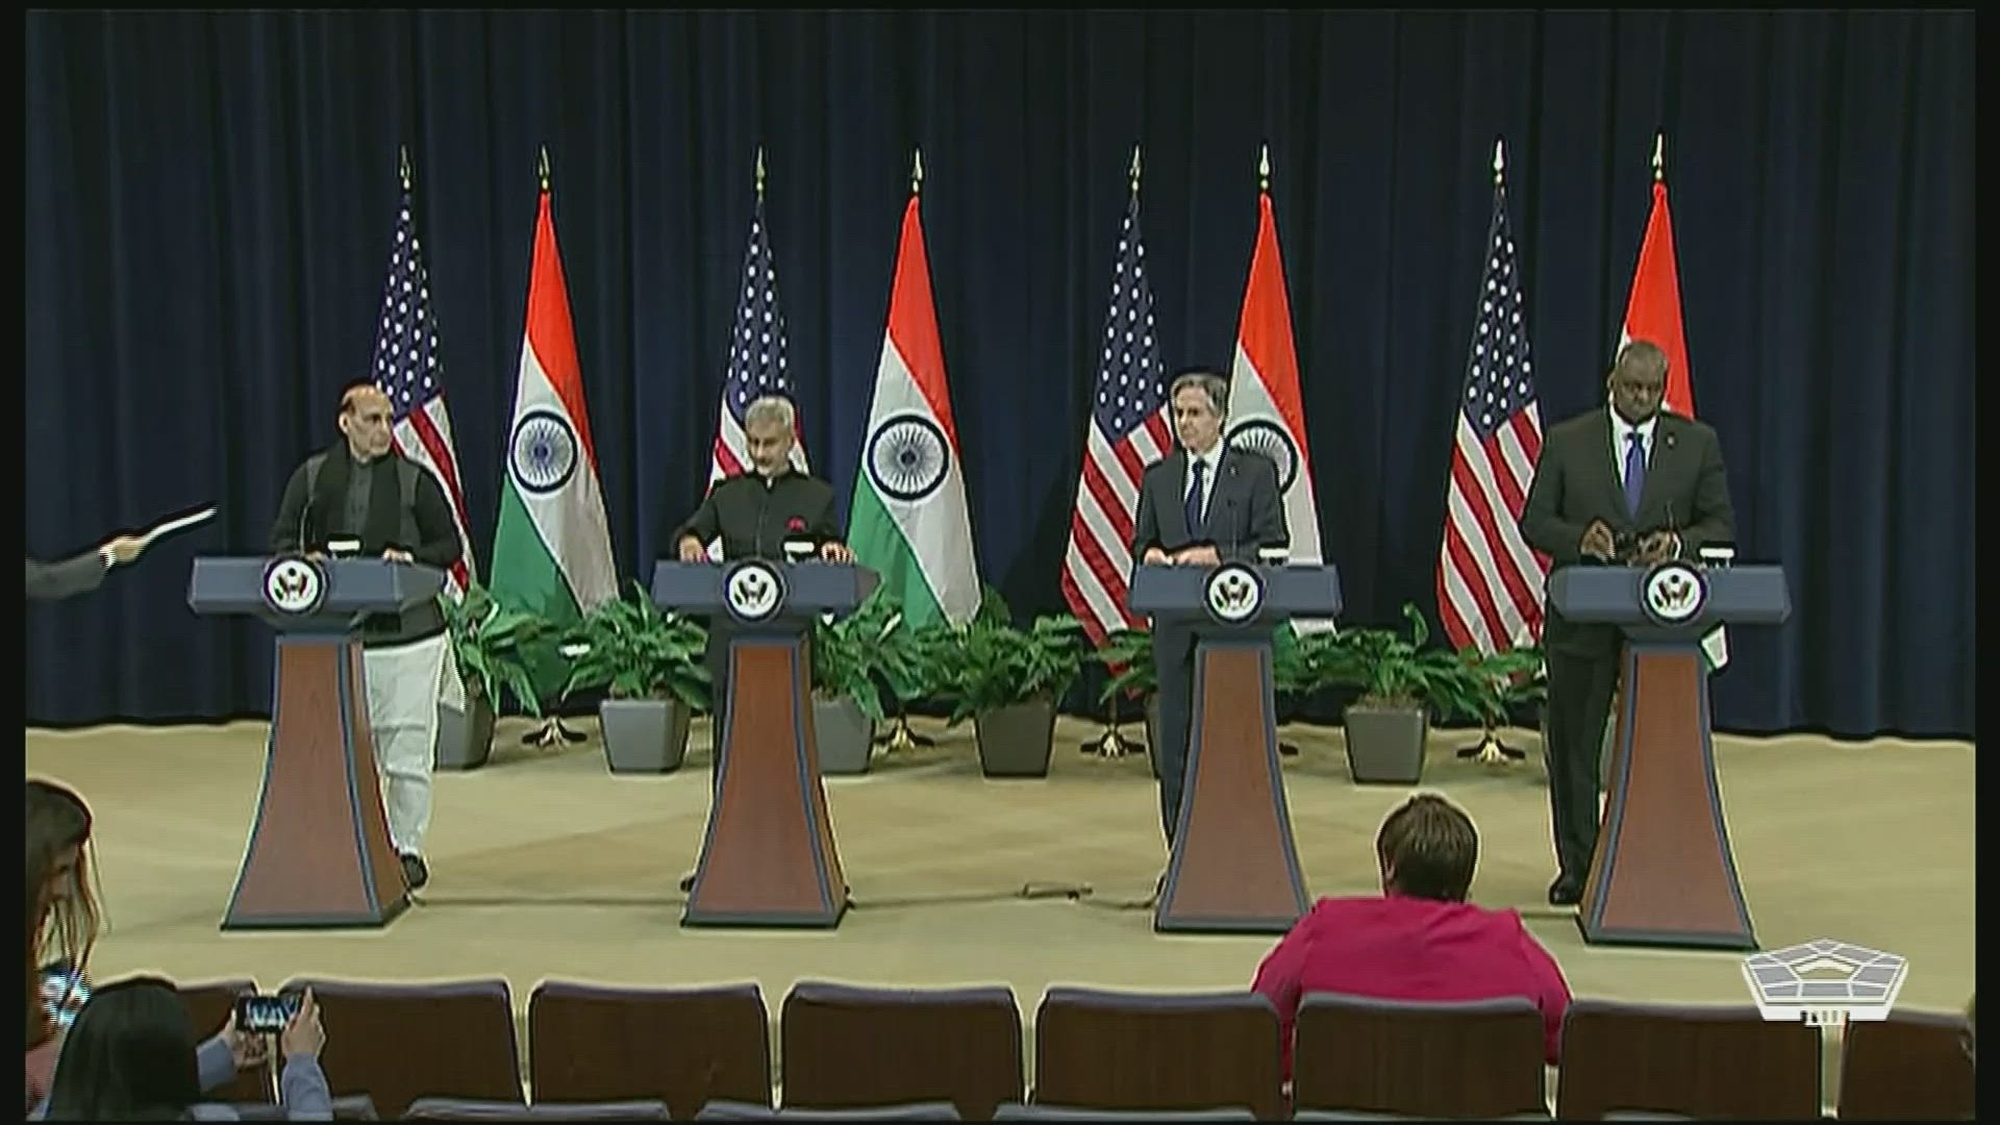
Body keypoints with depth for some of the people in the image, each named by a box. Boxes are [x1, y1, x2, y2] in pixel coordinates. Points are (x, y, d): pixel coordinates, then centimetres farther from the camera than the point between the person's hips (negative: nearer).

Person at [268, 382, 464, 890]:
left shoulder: (415, 480, 5)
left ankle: (407, 848, 12)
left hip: (409, 633, -1)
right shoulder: (312, 477, 10)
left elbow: (450, 544, 7)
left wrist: (412, 558, -12)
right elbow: (282, 540, 12)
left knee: (407, 748, 0)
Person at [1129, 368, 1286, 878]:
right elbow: (1141, 540, 16)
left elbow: (1273, 544, -4)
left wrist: (1215, 556, -16)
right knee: (1175, 744, 4)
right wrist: (1149, 554, -8)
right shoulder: (1158, 477, 12)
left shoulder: (1256, 472, 1)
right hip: (1177, 628, 3)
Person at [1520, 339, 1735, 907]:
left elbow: (1722, 525, 5)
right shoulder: (1566, 441, 4)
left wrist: (1678, 543, -16)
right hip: (1583, 615, 0)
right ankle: (1577, 867, 16)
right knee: (1574, 746, 5)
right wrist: (1579, 538, -17)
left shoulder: (1698, 444, 6)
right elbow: (1534, 520, 3)